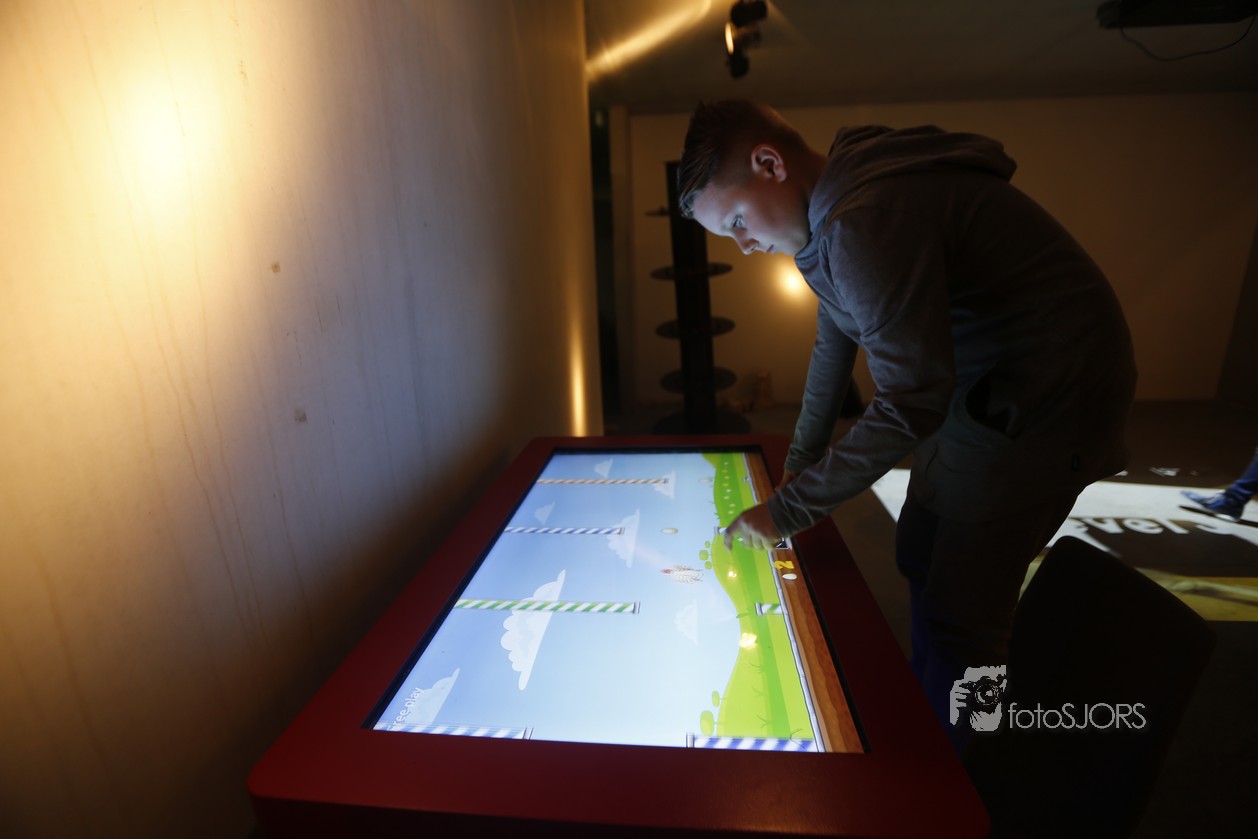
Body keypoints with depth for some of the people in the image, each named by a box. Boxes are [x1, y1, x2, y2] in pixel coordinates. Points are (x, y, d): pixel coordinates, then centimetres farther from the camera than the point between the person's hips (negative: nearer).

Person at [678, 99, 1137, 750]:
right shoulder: (824, 213, 5)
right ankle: (921, 718, 41)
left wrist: (787, 511, -23)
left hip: (1047, 394, -10)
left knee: (959, 612, -4)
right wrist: (800, 460, 15)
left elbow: (909, 404, -30)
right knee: (919, 557, 19)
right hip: (977, 383, 10)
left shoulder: (864, 221, -29)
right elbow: (835, 339, 13)